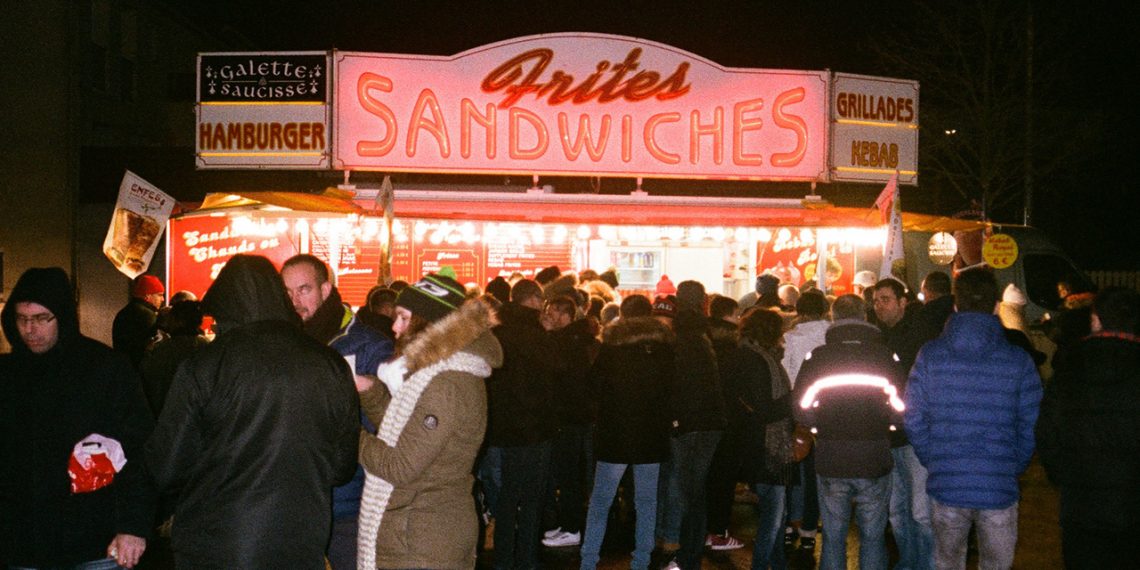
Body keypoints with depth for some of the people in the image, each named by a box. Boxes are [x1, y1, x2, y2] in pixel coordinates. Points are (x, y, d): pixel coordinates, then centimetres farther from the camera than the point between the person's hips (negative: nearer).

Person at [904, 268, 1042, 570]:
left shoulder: (930, 355, -5)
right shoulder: (1018, 361, -7)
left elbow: (914, 419, -3)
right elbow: (1031, 426, -6)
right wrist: (1012, 468, 9)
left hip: (946, 485, 1)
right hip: (999, 489, -1)